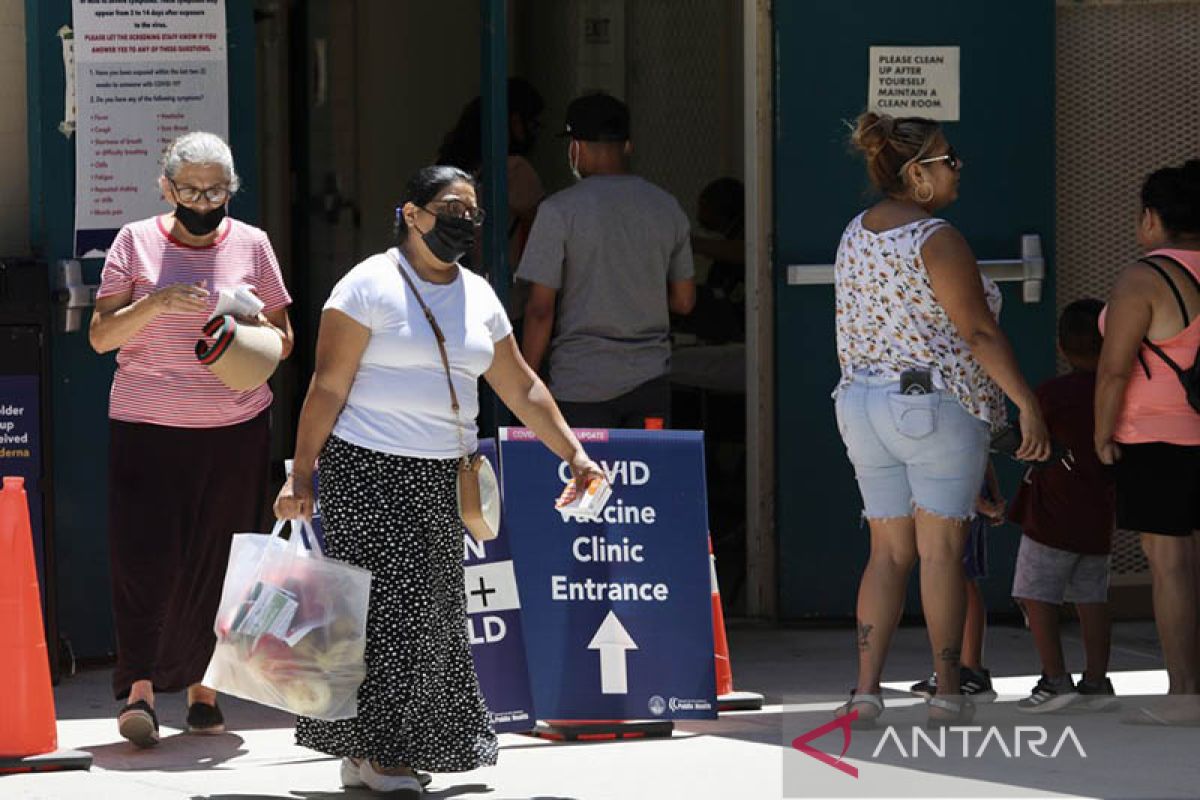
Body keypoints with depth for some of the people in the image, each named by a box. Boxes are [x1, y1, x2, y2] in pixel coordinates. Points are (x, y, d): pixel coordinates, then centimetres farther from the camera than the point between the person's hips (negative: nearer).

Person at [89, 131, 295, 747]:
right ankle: (140, 690, -11)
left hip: (235, 428, 2)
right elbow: (100, 336, -2)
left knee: (218, 561, 2)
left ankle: (202, 686, 12)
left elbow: (284, 338, 12)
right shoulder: (136, 242, 2)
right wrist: (154, 304, -18)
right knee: (146, 554, -11)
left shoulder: (251, 245, 7)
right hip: (146, 425, -2)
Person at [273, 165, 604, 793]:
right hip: (369, 470, -7)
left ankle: (399, 746, 14)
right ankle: (367, 753, -6)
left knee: (432, 614, 6)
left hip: (442, 480, 7)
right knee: (385, 606, -11)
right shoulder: (371, 285, -6)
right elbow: (328, 385, -9)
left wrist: (573, 452, 11)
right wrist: (301, 475, -13)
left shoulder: (478, 297, 13)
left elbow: (522, 389, 18)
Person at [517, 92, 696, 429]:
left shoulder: (559, 211, -8)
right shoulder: (667, 208, 7)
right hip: (650, 383, 4)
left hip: (581, 385, -4)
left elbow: (541, 309, -9)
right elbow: (684, 300, 13)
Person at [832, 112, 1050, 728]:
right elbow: (979, 333, -16)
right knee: (940, 549, -1)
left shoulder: (855, 236, 10)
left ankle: (866, 687, 1)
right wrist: (1028, 404, -12)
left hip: (861, 404, 7)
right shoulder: (936, 239, -14)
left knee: (888, 550, 8)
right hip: (937, 405, -7)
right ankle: (947, 690, 1)